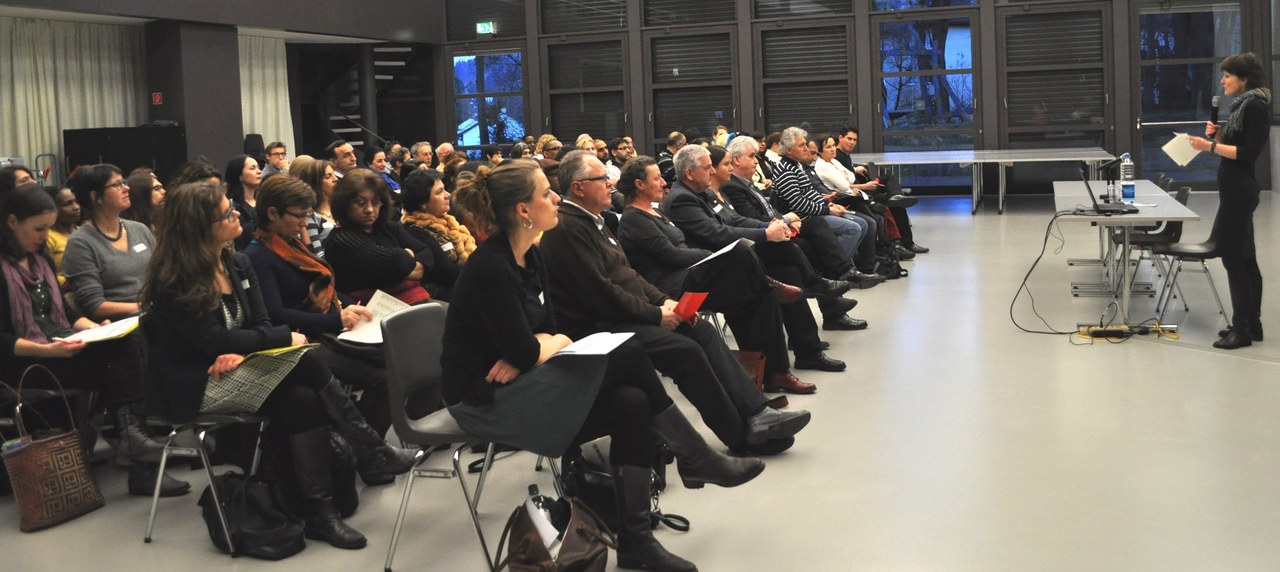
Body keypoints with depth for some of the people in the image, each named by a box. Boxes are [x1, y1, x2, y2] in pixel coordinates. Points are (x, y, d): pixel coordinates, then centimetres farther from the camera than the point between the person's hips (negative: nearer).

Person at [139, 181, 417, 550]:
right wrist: (286, 337, -16)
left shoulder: (238, 263, 6)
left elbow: (261, 323, 3)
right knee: (304, 364, -25)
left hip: (234, 371, 7)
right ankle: (371, 449, -14)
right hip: (193, 386, -7)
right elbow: (215, 340, -21)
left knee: (304, 401, -24)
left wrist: (242, 351, -20)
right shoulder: (174, 281, -17)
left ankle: (319, 512, -21)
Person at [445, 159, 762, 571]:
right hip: (484, 401, -9)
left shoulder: (529, 256, 6)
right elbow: (524, 352, -22)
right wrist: (549, 344, 0)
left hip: (517, 385, 9)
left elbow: (550, 331, 9)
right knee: (627, 356, -18)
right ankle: (696, 459, -1)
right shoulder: (491, 269, -22)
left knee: (632, 404, -13)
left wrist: (539, 346, -14)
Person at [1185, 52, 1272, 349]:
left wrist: (1211, 146, -22)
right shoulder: (1243, 104, 15)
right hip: (1235, 189, 10)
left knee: (1233, 257, -8)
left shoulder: (1255, 106, -14)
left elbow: (1249, 152, -20)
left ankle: (1242, 329, -3)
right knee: (1244, 258, 13)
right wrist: (1217, 134, 3)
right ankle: (1251, 323, 21)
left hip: (1239, 190, -10)